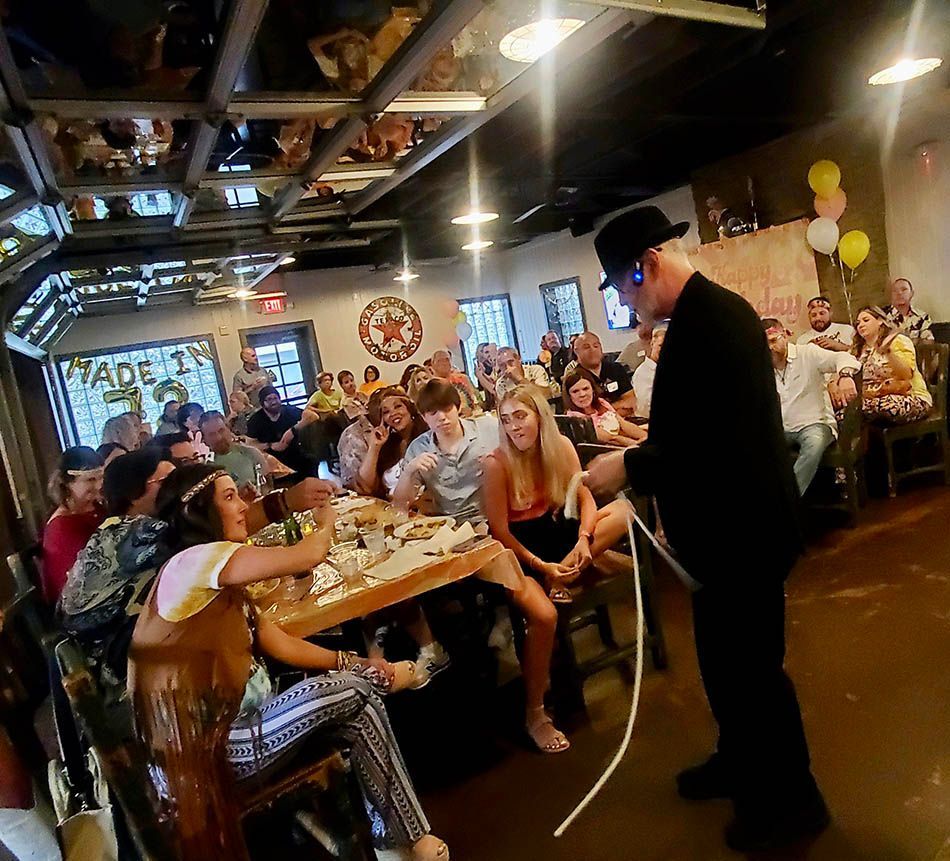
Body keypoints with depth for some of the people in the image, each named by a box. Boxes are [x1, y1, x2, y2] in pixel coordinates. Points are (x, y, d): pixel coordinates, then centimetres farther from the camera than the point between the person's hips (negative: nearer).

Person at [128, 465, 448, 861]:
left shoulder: (221, 580, 13)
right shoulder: (196, 561, -17)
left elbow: (281, 644, 10)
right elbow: (309, 556, -23)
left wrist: (353, 662, 0)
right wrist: (326, 524, 0)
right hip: (216, 742, -9)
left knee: (359, 709, 2)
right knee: (354, 694, -10)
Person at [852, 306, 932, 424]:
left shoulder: (898, 340, 0)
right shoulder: (858, 350, 18)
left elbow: (906, 375, -14)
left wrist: (888, 351, -27)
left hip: (910, 398, -5)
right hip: (874, 399, 5)